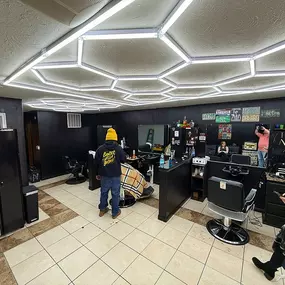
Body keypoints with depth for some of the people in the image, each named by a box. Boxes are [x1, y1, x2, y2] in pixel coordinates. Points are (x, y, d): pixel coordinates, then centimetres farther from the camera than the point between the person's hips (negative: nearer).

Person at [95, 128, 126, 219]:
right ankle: (115, 212, 22)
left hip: (104, 175, 3)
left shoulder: (100, 149, -3)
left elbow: (97, 162, 3)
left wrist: (97, 173, 15)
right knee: (115, 194, 10)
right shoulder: (119, 148, -11)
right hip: (115, 175, -3)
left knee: (104, 192, 19)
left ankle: (102, 210, 35)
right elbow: (124, 160, 0)